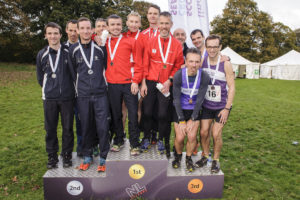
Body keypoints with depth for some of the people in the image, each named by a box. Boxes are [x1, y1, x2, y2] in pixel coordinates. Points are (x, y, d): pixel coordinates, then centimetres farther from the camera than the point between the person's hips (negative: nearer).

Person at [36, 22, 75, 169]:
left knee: (68, 128, 6)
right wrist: (48, 89, 13)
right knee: (50, 129, 8)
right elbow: (40, 76, 15)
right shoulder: (42, 54, 5)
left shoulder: (68, 52, -1)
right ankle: (52, 156, 24)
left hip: (67, 97, -1)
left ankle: (67, 155, 22)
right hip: (49, 98, 2)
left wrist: (69, 89, 9)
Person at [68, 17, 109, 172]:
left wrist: (104, 84, 9)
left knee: (103, 127, -2)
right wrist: (79, 87, 14)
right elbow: (73, 72, 14)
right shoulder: (73, 50, 6)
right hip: (83, 96, 2)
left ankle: (104, 158, 13)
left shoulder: (100, 48, 2)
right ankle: (87, 156, 26)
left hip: (100, 94, -1)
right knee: (86, 127, 9)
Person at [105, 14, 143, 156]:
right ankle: (118, 141, 27)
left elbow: (138, 63, 0)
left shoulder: (130, 41, 3)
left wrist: (135, 81, -8)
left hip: (129, 84, -3)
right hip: (112, 84, 3)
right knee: (115, 115, 11)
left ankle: (134, 144, 12)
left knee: (133, 115, 0)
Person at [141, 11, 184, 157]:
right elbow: (145, 64, 4)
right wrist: (143, 83, -1)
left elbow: (179, 66, 3)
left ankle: (161, 140, 24)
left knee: (163, 115, 2)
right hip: (150, 83, 1)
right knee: (147, 112, 6)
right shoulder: (151, 42, 3)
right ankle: (146, 138, 27)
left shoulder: (177, 45, 2)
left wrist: (169, 80, -8)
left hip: (166, 85, -1)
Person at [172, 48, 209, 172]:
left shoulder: (204, 77, -15)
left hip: (194, 110, 1)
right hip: (179, 110, 0)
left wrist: (192, 119, -13)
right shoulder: (178, 75, -17)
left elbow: (200, 99, -11)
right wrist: (181, 120, -14)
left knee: (192, 136, -13)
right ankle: (178, 156, 26)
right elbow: (176, 99, -13)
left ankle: (189, 158, 16)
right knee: (179, 138, -7)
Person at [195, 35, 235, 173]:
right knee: (203, 132, 4)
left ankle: (216, 160, 20)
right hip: (206, 105, 3)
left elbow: (231, 87, -10)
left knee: (216, 134, -3)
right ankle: (205, 156, 27)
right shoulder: (202, 61, -3)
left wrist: (227, 108, -13)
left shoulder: (226, 64, -12)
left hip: (222, 106, -3)